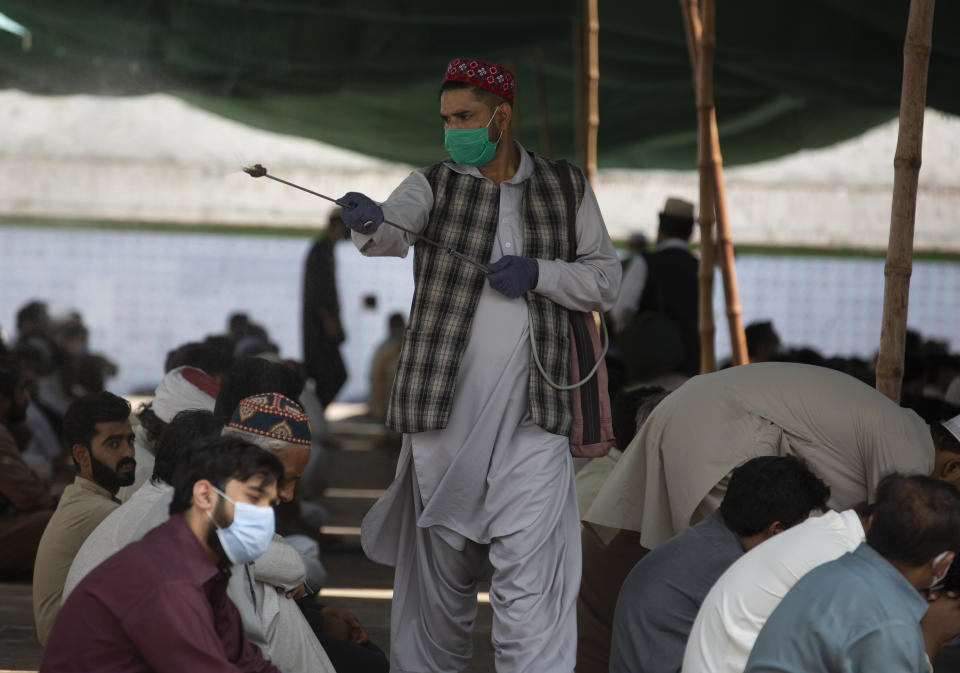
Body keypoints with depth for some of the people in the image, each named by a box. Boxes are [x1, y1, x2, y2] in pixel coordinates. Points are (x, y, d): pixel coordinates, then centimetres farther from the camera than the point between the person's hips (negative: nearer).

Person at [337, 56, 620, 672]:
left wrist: (538, 274, -8)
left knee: (529, 584, -10)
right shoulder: (433, 185, 5)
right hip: (446, 412, 1)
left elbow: (605, 281, 10)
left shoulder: (567, 189, 10)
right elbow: (394, 233, -16)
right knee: (440, 571, 8)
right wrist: (368, 224, -41)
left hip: (530, 417, 0)